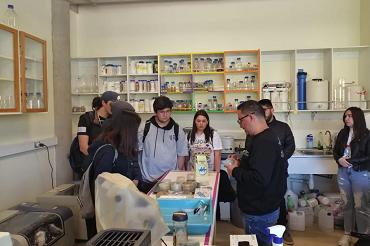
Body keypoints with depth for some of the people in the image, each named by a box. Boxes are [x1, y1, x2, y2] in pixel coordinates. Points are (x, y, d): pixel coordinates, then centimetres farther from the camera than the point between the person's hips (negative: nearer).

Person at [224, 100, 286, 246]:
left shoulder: (263, 142, -25)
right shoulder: (268, 136, 8)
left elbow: (259, 179, -34)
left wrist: (235, 171, -19)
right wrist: (241, 162, 7)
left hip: (260, 213, -10)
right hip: (263, 208, 10)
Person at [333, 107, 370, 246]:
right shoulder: (342, 133, 7)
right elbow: (335, 151, 12)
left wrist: (351, 161, -18)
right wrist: (339, 159, -9)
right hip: (343, 173, 5)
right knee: (347, 204, 12)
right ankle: (347, 233, 22)